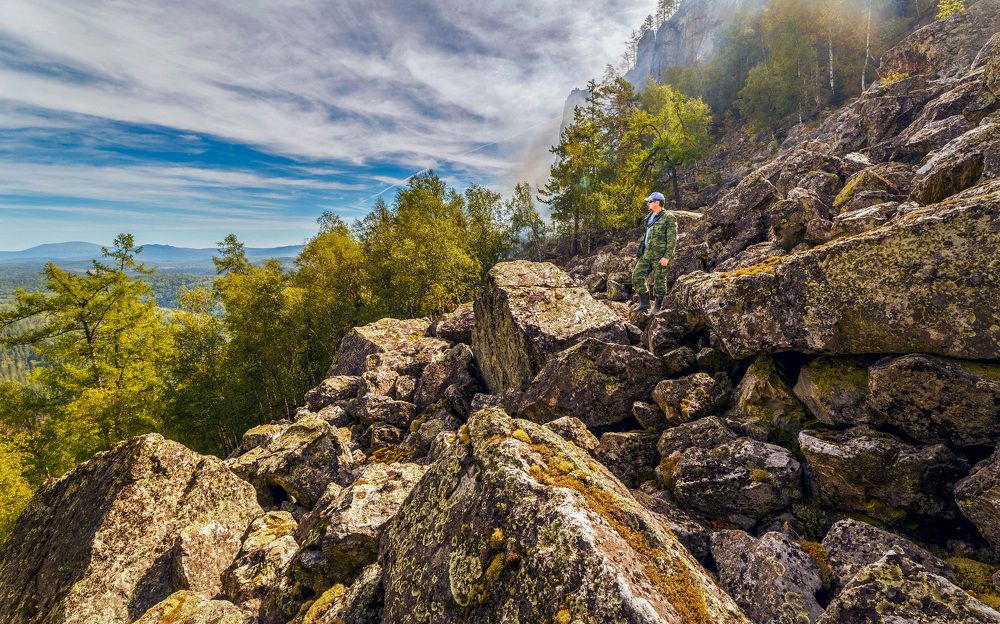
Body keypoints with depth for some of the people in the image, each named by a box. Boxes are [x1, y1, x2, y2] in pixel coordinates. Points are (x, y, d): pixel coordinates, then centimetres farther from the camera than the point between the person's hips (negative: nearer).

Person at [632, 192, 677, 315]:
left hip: (660, 256, -8)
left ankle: (657, 307, 14)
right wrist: (642, 251, 21)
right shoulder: (650, 217, 15)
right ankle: (644, 304, 8)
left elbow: (672, 239, -14)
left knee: (659, 281, 1)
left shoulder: (669, 218, -9)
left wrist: (667, 256, -20)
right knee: (637, 276, 0)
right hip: (647, 255, 8)